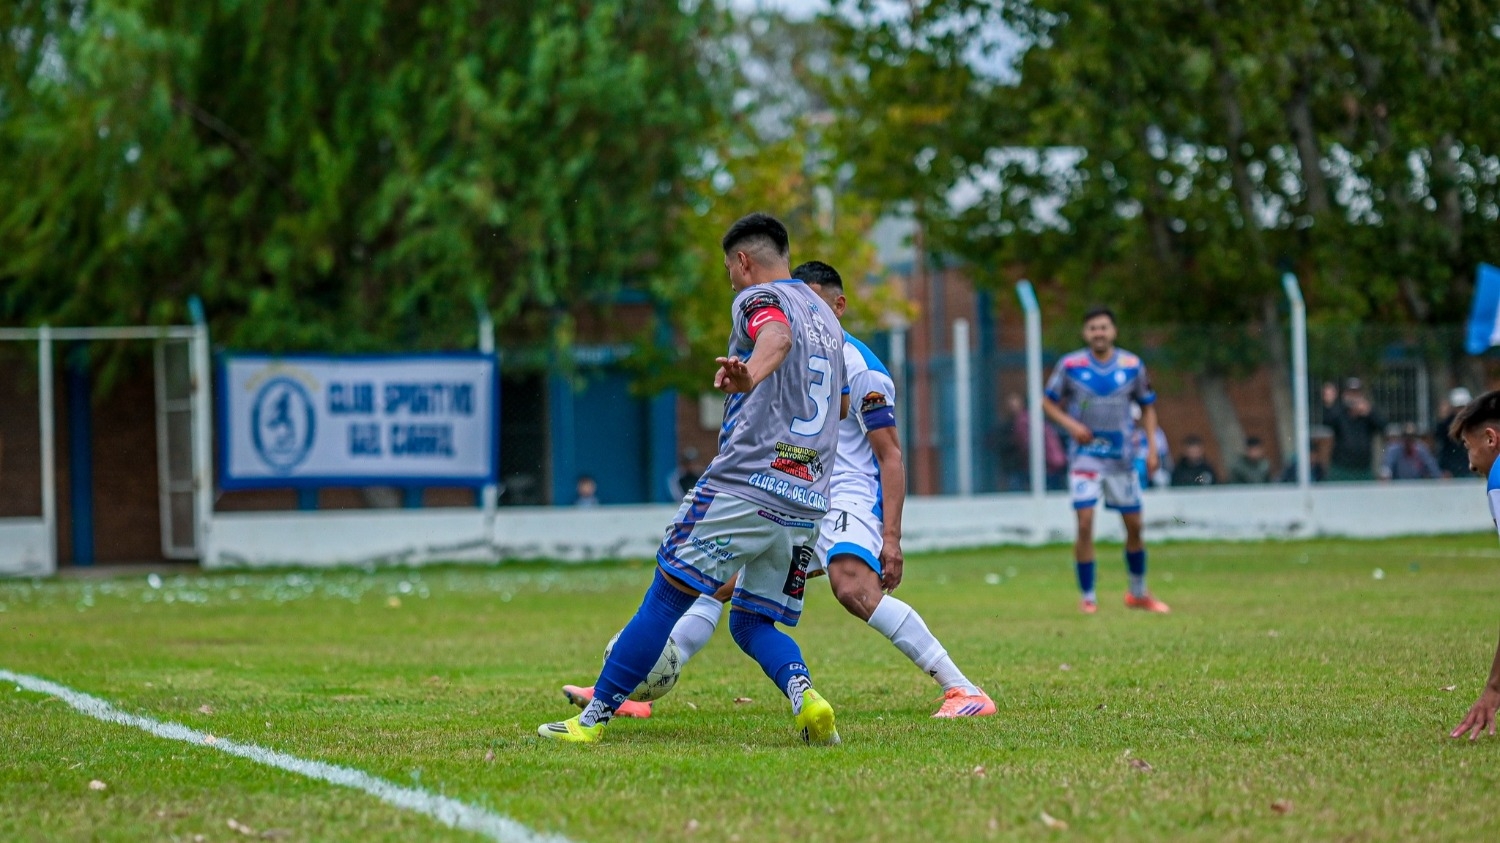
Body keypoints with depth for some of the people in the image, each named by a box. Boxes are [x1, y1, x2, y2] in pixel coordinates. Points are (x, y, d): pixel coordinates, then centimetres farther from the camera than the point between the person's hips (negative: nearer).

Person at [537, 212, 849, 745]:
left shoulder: (758, 298, -1)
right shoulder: (826, 317, 23)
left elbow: (776, 335, -28)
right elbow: (842, 403, 40)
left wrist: (749, 375, -49)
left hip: (744, 487, -7)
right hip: (807, 504, 7)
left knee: (667, 597, -2)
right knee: (752, 622, 12)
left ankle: (593, 720, -1)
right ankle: (806, 698, -16)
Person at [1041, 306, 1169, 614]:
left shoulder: (1133, 365, -1)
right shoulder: (1070, 365, -6)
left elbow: (1148, 406, 10)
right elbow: (1048, 402, 4)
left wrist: (1152, 447, 2)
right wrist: (1070, 424, -13)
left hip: (1121, 457, 2)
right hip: (1085, 455, -2)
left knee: (1134, 525, 9)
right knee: (1085, 523, -13)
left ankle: (1138, 593, 27)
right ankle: (1087, 598, -4)